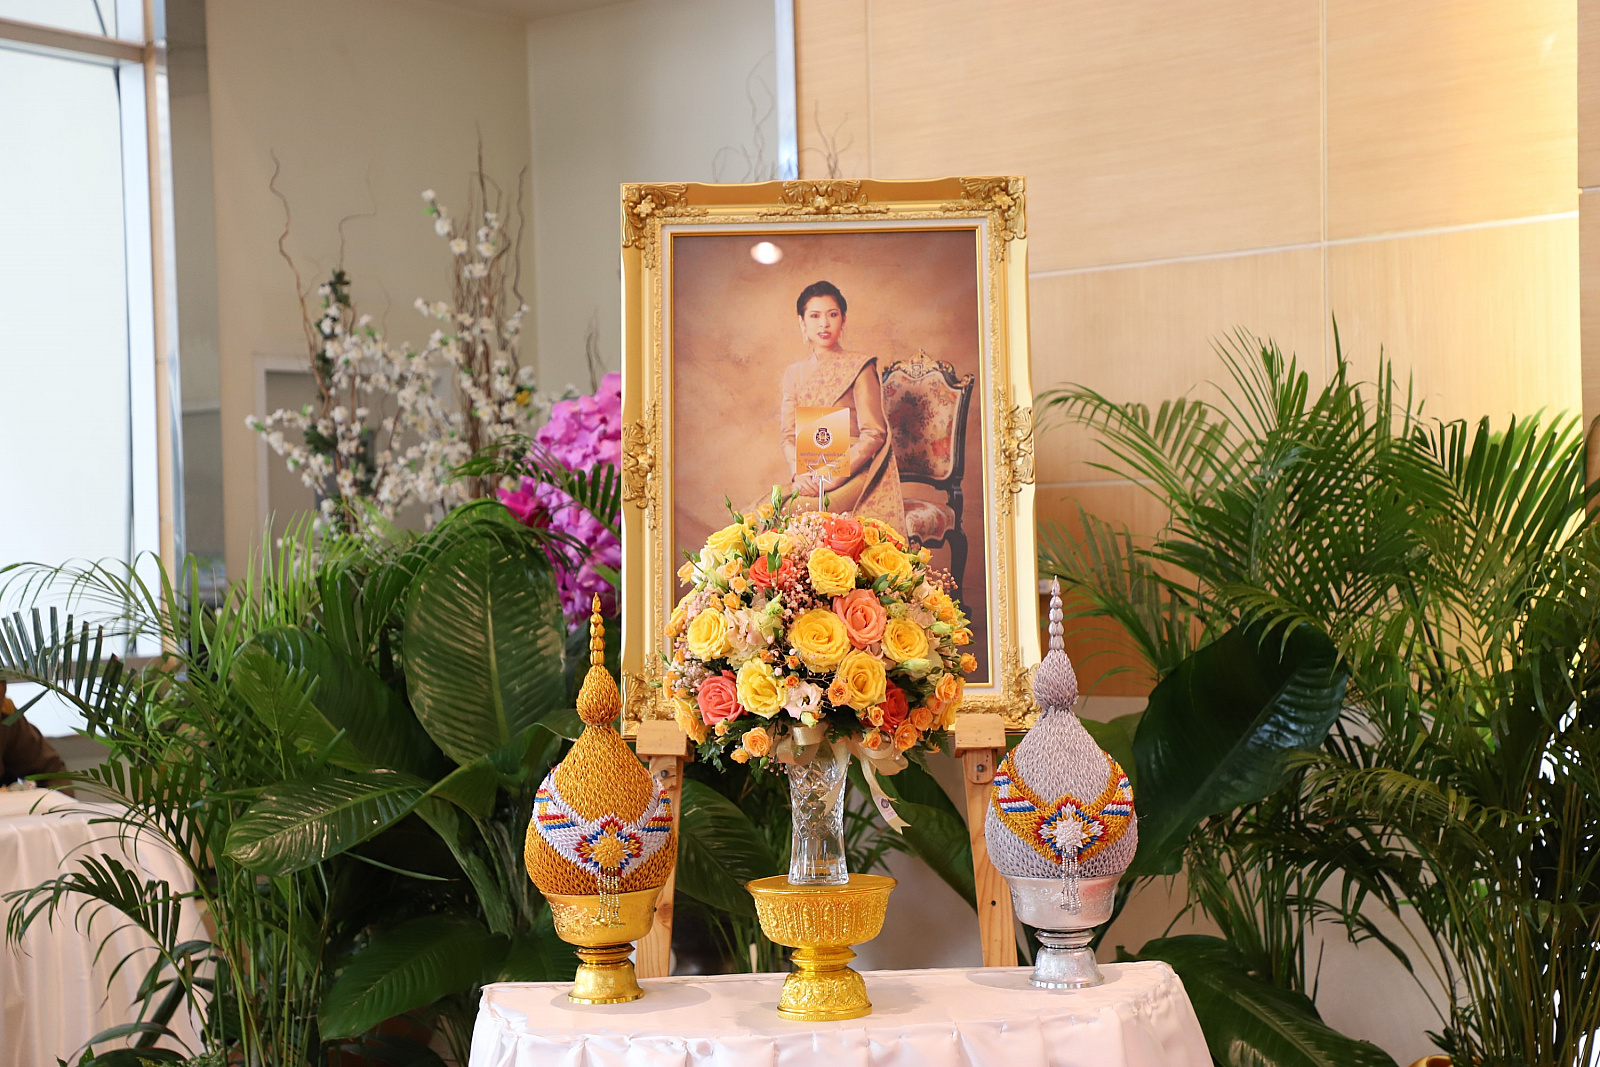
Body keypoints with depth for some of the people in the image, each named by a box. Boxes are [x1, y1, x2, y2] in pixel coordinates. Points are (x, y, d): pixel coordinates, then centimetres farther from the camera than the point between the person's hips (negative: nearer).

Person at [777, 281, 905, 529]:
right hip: (809, 478, 4)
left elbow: (874, 434, -6)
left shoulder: (859, 367, 1)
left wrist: (835, 476, -18)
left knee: (795, 510, -33)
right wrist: (800, 474, -12)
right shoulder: (794, 373, 16)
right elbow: (789, 436, 10)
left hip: (853, 474, -4)